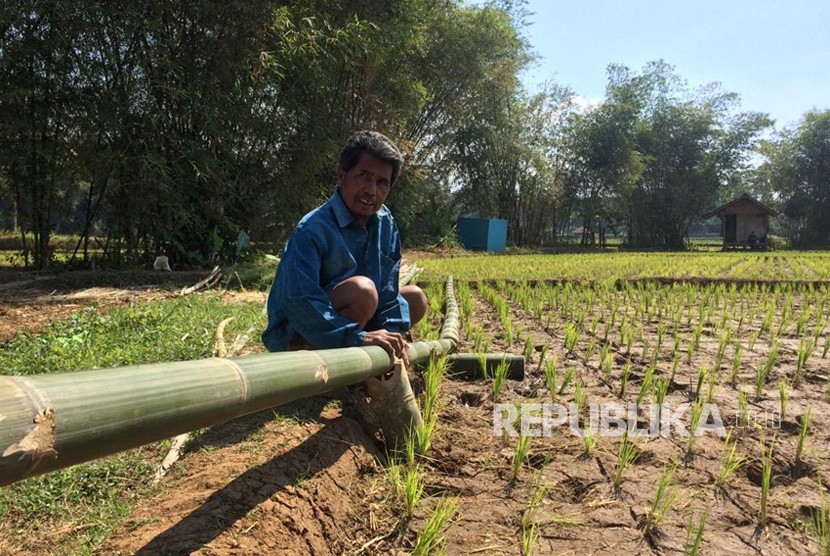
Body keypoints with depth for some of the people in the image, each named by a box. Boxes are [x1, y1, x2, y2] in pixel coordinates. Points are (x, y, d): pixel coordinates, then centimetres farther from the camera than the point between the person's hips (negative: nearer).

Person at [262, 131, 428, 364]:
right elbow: (299, 301, -34)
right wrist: (358, 337, -38)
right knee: (362, 290, -31)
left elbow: (388, 289, 1)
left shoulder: (385, 223, -1)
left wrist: (394, 334, -14)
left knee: (416, 299, 6)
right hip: (292, 336, -8)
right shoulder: (312, 229, -24)